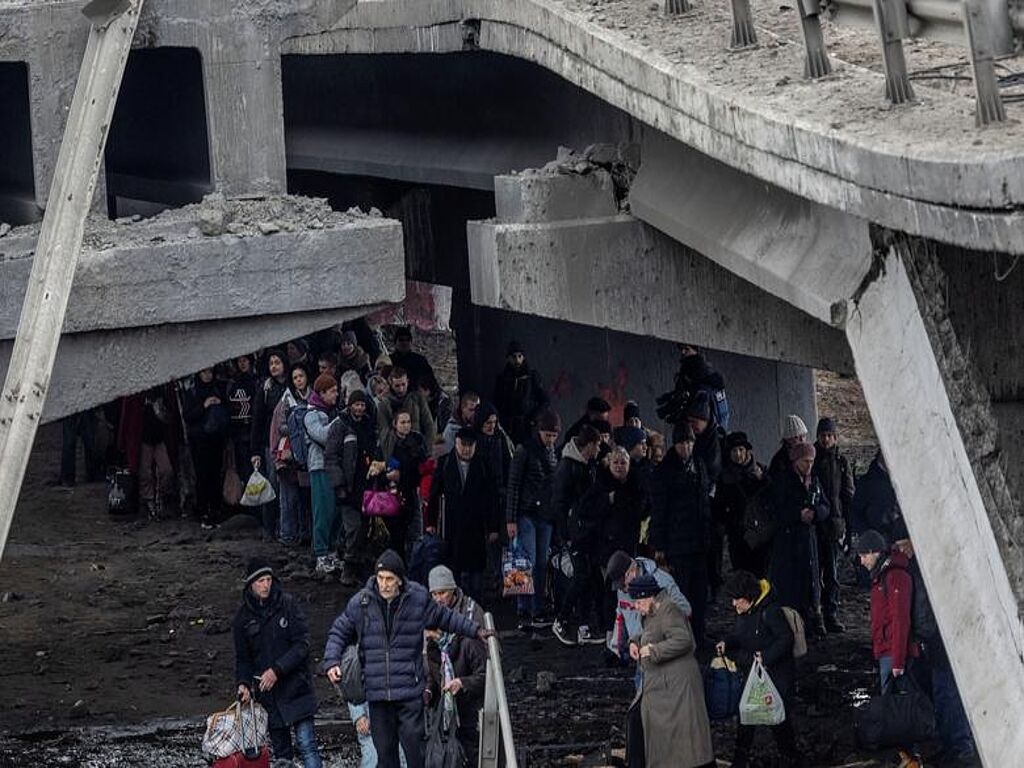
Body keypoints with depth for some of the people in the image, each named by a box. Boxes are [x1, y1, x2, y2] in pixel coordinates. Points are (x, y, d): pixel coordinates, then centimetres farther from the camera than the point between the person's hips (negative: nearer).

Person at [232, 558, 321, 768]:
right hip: (267, 695, 3)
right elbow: (243, 657, 12)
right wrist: (243, 683, -7)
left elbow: (302, 645, -9)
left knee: (306, 745, -11)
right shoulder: (243, 617, 5)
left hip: (295, 687, -3)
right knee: (280, 751, 8)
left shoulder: (288, 604, -4)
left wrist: (277, 670, -18)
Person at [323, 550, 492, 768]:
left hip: (410, 692, -1)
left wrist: (475, 630, 22)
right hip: (377, 693, 1)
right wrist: (332, 662, -4)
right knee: (384, 750, 6)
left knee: (414, 745, -8)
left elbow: (445, 618, 19)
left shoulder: (419, 599, 0)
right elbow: (339, 633, 11)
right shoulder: (360, 603, 0)